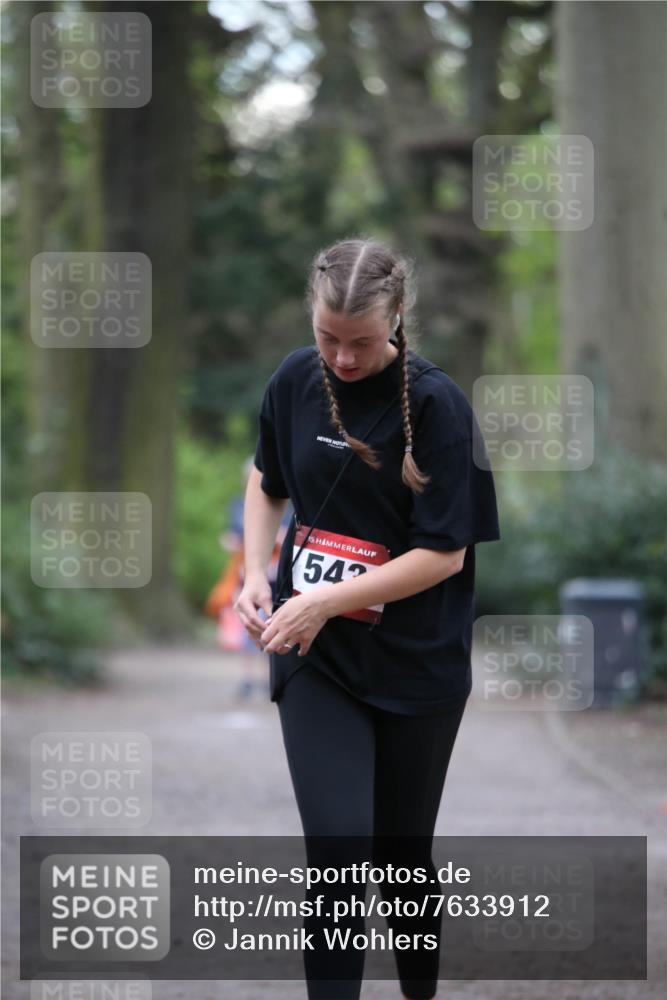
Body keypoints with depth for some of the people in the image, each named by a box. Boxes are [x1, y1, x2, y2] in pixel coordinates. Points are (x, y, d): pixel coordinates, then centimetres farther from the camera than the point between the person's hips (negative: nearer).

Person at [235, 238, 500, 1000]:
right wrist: (255, 573, -1)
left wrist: (327, 601, -21)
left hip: (416, 670, -2)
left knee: (403, 857, 13)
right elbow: (269, 483, 16)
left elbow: (445, 553, -16)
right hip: (314, 659, 2)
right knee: (336, 856, -12)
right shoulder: (295, 381, -3)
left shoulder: (436, 405, -15)